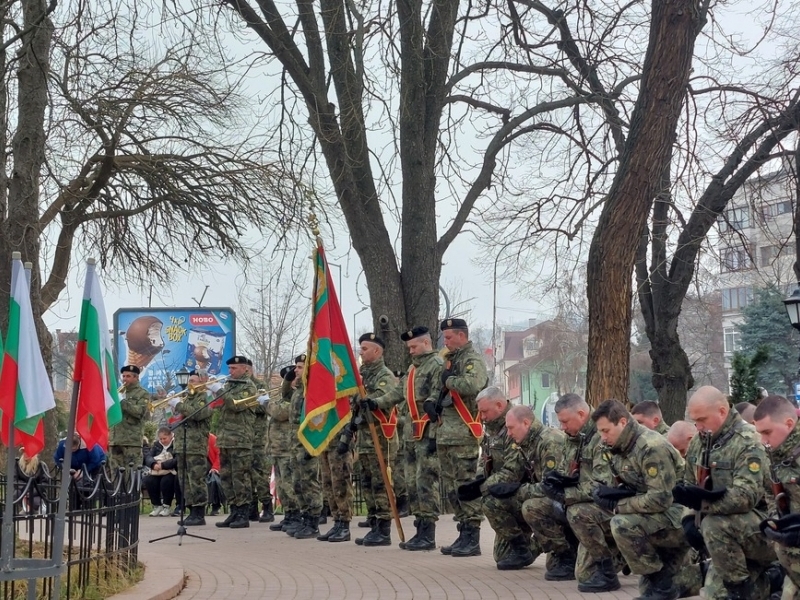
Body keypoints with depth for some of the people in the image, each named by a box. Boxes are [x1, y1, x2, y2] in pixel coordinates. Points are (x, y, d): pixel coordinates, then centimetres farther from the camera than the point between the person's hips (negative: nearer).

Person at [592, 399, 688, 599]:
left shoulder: (651, 448, -24)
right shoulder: (620, 447, 3)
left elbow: (660, 499, -28)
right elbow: (629, 487, 11)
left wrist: (617, 506, -20)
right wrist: (606, 492, -12)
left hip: (680, 517, -9)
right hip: (658, 520, 9)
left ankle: (661, 583, -14)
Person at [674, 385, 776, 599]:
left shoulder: (748, 442, -19)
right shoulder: (699, 442, 5)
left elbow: (746, 496, -30)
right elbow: (689, 486, 13)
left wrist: (701, 501, -39)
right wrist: (690, 520, -5)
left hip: (763, 525, -8)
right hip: (731, 532, 8)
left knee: (713, 525, -34)